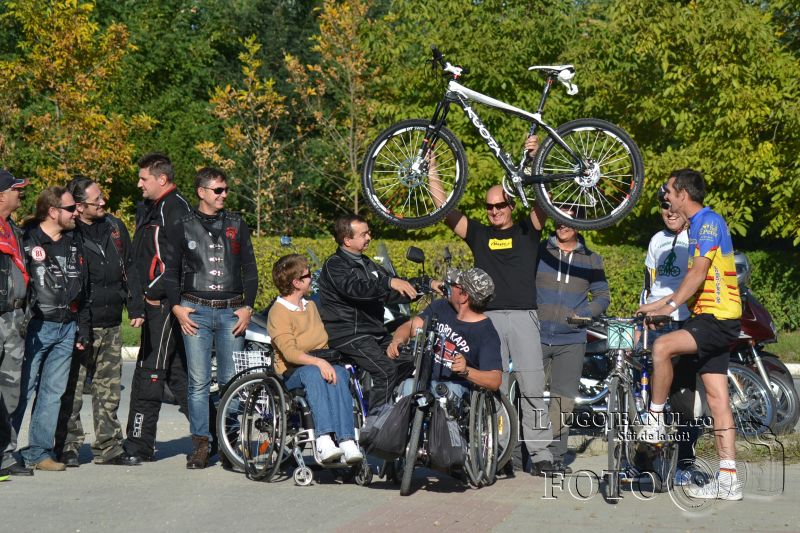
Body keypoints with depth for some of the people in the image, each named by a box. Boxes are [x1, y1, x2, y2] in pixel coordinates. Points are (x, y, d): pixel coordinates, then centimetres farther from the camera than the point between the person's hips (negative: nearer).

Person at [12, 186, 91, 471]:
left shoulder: (73, 245, 16)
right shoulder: (26, 240, -6)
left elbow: (82, 291, 21)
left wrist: (83, 329, 16)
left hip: (66, 329, 7)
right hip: (35, 328, -7)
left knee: (53, 393, 8)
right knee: (22, 390, -6)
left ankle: (39, 451, 14)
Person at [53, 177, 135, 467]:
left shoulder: (114, 226, 11)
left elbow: (129, 267, 21)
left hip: (111, 325, 6)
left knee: (109, 391, 10)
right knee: (71, 391, -3)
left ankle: (108, 448, 17)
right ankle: (68, 448, 6)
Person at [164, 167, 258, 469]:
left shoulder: (237, 225, 13)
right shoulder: (183, 228, 8)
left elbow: (250, 268, 14)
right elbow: (170, 271, 8)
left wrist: (247, 307, 4)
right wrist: (177, 307, -4)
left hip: (232, 311, 1)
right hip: (196, 311, -1)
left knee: (232, 381, 1)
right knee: (199, 382, -5)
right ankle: (200, 444, 0)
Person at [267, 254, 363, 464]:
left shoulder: (310, 305, 21)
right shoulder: (278, 312, -5)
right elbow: (289, 352, -20)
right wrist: (318, 362, -35)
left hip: (324, 363, 5)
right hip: (293, 373, -5)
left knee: (339, 374, -31)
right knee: (313, 373, -40)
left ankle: (347, 441, -44)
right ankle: (324, 440, -50)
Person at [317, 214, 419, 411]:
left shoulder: (366, 263, 20)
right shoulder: (334, 266, -8)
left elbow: (389, 294, 19)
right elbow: (354, 288, -28)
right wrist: (389, 282, -40)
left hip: (374, 331, 8)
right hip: (348, 334, -8)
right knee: (386, 371, -24)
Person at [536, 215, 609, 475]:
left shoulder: (591, 259, 10)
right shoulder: (538, 251, 6)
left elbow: (602, 296, 10)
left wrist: (581, 314, -7)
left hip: (571, 339, 1)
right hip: (537, 336, -1)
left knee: (564, 400, 1)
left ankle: (555, 455, 9)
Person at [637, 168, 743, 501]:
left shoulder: (709, 221, -10)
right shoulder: (697, 226, 20)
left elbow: (699, 272, -20)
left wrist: (669, 305, -24)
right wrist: (658, 304, 20)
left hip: (718, 319, -10)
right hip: (709, 320, 10)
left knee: (662, 346, -27)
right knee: (717, 401, 6)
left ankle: (655, 421, -14)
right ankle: (728, 481, 6)